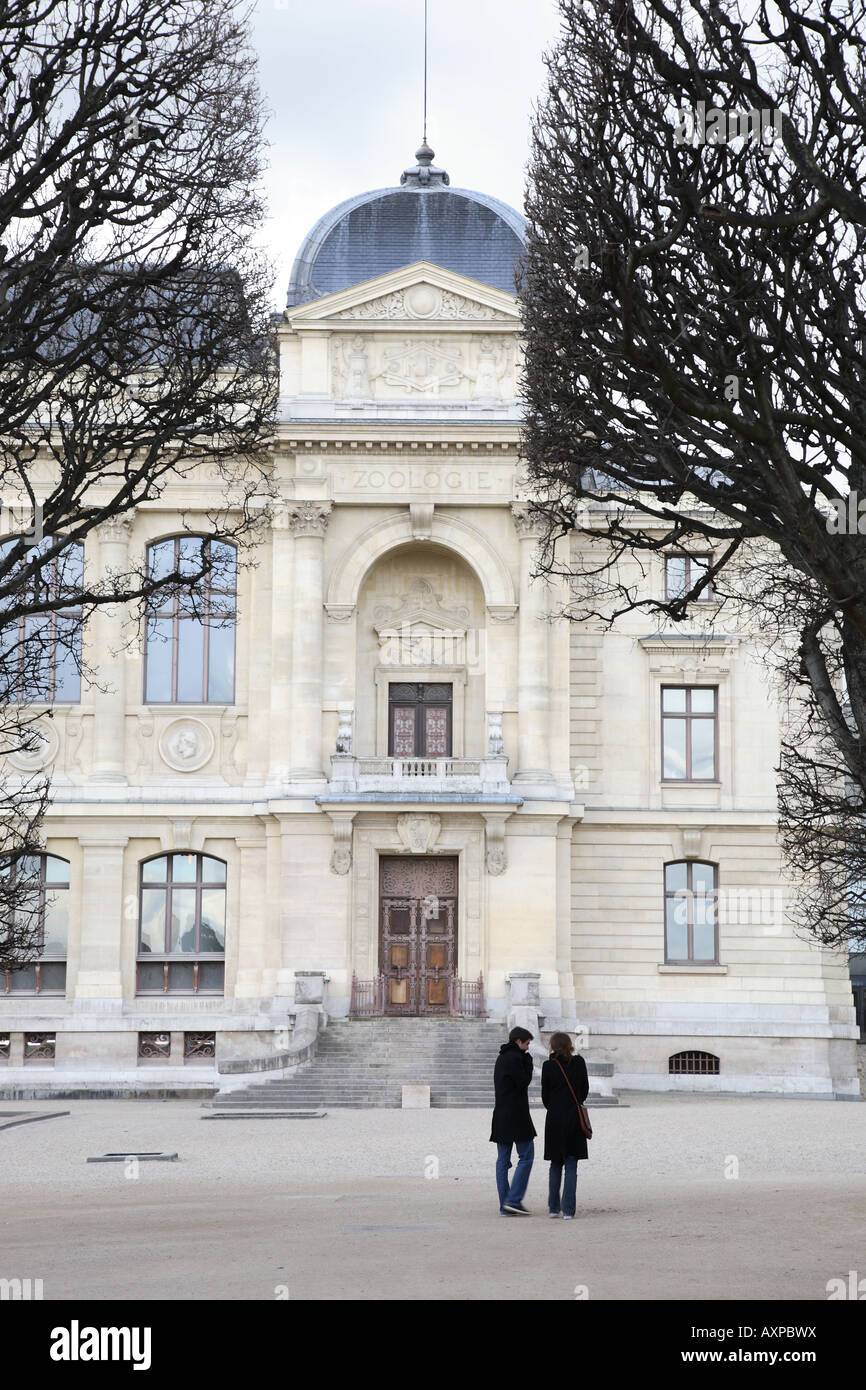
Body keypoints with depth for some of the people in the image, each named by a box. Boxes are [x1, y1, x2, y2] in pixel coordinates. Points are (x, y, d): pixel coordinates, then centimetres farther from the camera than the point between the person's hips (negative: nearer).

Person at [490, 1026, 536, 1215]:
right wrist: (528, 1060, -4)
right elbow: (524, 1081, -14)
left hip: (501, 1114, 9)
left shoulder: (501, 1058, 17)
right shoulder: (514, 1058, -12)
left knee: (503, 1160, 6)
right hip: (516, 1114, -9)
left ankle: (504, 1206, 5)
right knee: (526, 1156, -2)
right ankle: (514, 1199, -10)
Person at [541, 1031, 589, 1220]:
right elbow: (585, 1088, 4)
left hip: (554, 1119, 0)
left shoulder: (549, 1066, -7)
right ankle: (568, 1210, -4)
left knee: (556, 1164, 14)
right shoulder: (579, 1063, -4)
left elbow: (545, 1095, 0)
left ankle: (553, 1207, 14)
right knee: (571, 1165, 3)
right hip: (574, 1118, 0)